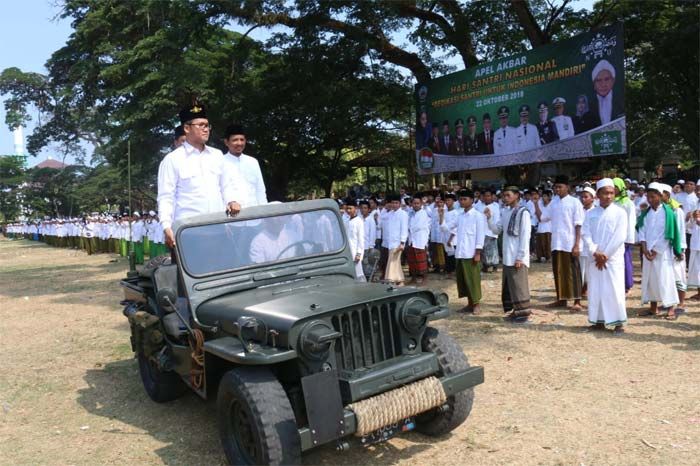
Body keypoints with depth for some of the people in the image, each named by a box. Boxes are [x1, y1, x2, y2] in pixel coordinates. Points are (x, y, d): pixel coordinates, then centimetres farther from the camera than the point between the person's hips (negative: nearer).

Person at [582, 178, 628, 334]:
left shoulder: (620, 212, -2)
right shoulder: (591, 214, 8)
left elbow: (620, 237, -9)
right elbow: (586, 235, 1)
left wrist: (605, 255, -12)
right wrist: (595, 252, -14)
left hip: (613, 258, -3)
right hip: (594, 258, 3)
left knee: (614, 290, -4)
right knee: (595, 290, 6)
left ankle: (618, 323, 5)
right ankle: (599, 321, 16)